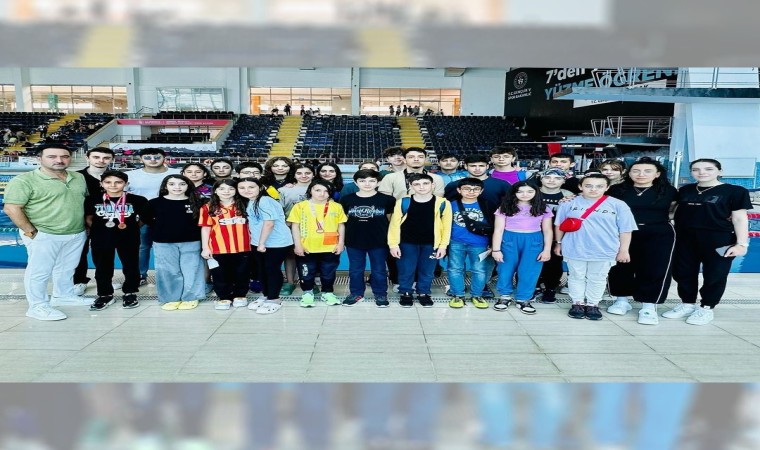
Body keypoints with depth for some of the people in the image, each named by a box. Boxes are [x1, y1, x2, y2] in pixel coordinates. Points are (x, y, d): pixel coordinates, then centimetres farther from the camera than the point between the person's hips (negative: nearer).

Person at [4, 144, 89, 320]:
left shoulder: (79, 178, 6)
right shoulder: (24, 180, -14)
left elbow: (86, 202, 17)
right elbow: (11, 208, -16)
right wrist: (31, 232, -16)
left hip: (76, 234, 6)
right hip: (44, 235, -6)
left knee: (67, 269, 19)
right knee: (39, 271, 3)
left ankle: (63, 295, 36)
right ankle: (37, 306, 15)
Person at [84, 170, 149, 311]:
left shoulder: (138, 200, -6)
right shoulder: (93, 200, -1)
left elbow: (144, 218, 6)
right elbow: (88, 218, 12)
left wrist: (130, 227, 0)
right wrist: (97, 229, 2)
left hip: (128, 239, -1)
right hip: (101, 239, 1)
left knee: (131, 267, 8)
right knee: (102, 268, 11)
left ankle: (130, 293, 25)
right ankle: (105, 295, 26)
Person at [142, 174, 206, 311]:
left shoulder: (197, 203, -3)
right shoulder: (155, 202, -2)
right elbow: (146, 219, 8)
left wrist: (189, 229, -4)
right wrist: (162, 229, 4)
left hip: (191, 242, 0)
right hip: (163, 243, 1)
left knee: (191, 270, 5)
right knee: (167, 271, 7)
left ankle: (191, 298, 18)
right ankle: (170, 298, 19)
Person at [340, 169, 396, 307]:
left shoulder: (387, 200, -5)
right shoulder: (346, 200, -1)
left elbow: (391, 220, 4)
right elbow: (343, 220, 9)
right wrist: (341, 239, 9)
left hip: (379, 241, -1)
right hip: (354, 241, 2)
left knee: (379, 269, 10)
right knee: (355, 269, 13)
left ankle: (380, 294, 26)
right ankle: (356, 293, 29)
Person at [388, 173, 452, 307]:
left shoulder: (442, 203, -6)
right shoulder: (403, 202, -7)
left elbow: (446, 225, 0)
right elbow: (395, 223, -4)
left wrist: (443, 245, -2)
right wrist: (393, 244, -7)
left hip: (431, 244, 1)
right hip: (407, 243, 0)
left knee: (427, 271, 13)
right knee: (406, 270, 10)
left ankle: (423, 293, 32)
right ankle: (405, 293, 29)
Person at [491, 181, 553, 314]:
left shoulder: (544, 209, 4)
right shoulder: (505, 208, -1)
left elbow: (547, 231, 7)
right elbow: (498, 230, -2)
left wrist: (547, 250, 1)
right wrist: (496, 249, -7)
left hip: (533, 241, 1)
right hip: (509, 240, 0)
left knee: (529, 271, 0)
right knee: (506, 269, 7)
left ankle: (523, 299, 16)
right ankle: (505, 296, 26)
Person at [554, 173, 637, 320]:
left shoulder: (618, 205, -7)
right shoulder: (569, 203, -4)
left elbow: (625, 229, -3)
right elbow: (559, 225, 5)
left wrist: (623, 250, -3)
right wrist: (558, 243, 7)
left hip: (604, 251, 0)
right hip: (575, 249, 1)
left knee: (597, 279, 12)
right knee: (577, 277, 12)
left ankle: (593, 305, 26)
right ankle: (577, 303, 27)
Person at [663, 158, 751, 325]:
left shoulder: (735, 191, -3)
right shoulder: (685, 191, 9)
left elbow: (739, 219, -5)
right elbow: (676, 212, 20)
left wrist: (741, 243, -12)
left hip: (718, 240, -4)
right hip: (685, 239, 4)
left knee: (714, 274, 4)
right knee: (683, 272, 10)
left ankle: (707, 309, 19)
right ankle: (687, 304, 27)